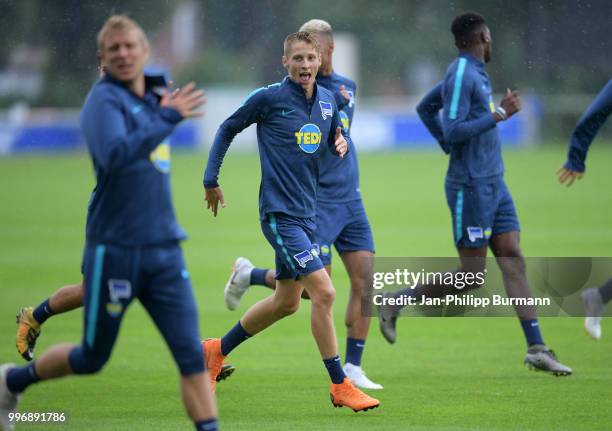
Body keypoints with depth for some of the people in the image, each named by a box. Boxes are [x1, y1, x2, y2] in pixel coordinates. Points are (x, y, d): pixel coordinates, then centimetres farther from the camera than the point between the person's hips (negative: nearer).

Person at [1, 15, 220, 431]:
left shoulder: (153, 98, 11)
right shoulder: (104, 100, -11)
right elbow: (115, 156, -29)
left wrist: (167, 111, 13)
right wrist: (167, 118, -33)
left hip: (165, 250, 5)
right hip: (115, 252, -5)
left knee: (191, 354, -7)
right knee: (92, 358, 10)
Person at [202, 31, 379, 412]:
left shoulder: (328, 100, 7)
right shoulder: (268, 98, -9)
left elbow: (337, 138, 22)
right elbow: (228, 129, 4)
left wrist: (342, 144, -2)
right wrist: (211, 179, 4)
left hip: (307, 214, 8)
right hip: (280, 214, -8)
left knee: (286, 302, 17)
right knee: (324, 292, -16)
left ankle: (218, 350, 35)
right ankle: (340, 387, -8)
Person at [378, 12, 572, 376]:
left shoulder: (472, 73, 15)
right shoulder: (462, 75, -15)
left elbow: (425, 107, 26)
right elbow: (455, 131, -22)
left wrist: (449, 146, 19)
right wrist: (498, 116, -18)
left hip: (494, 185, 9)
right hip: (471, 188, -9)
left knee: (513, 260, 0)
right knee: (471, 277, -5)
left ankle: (537, 349, -4)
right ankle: (398, 302, 10)